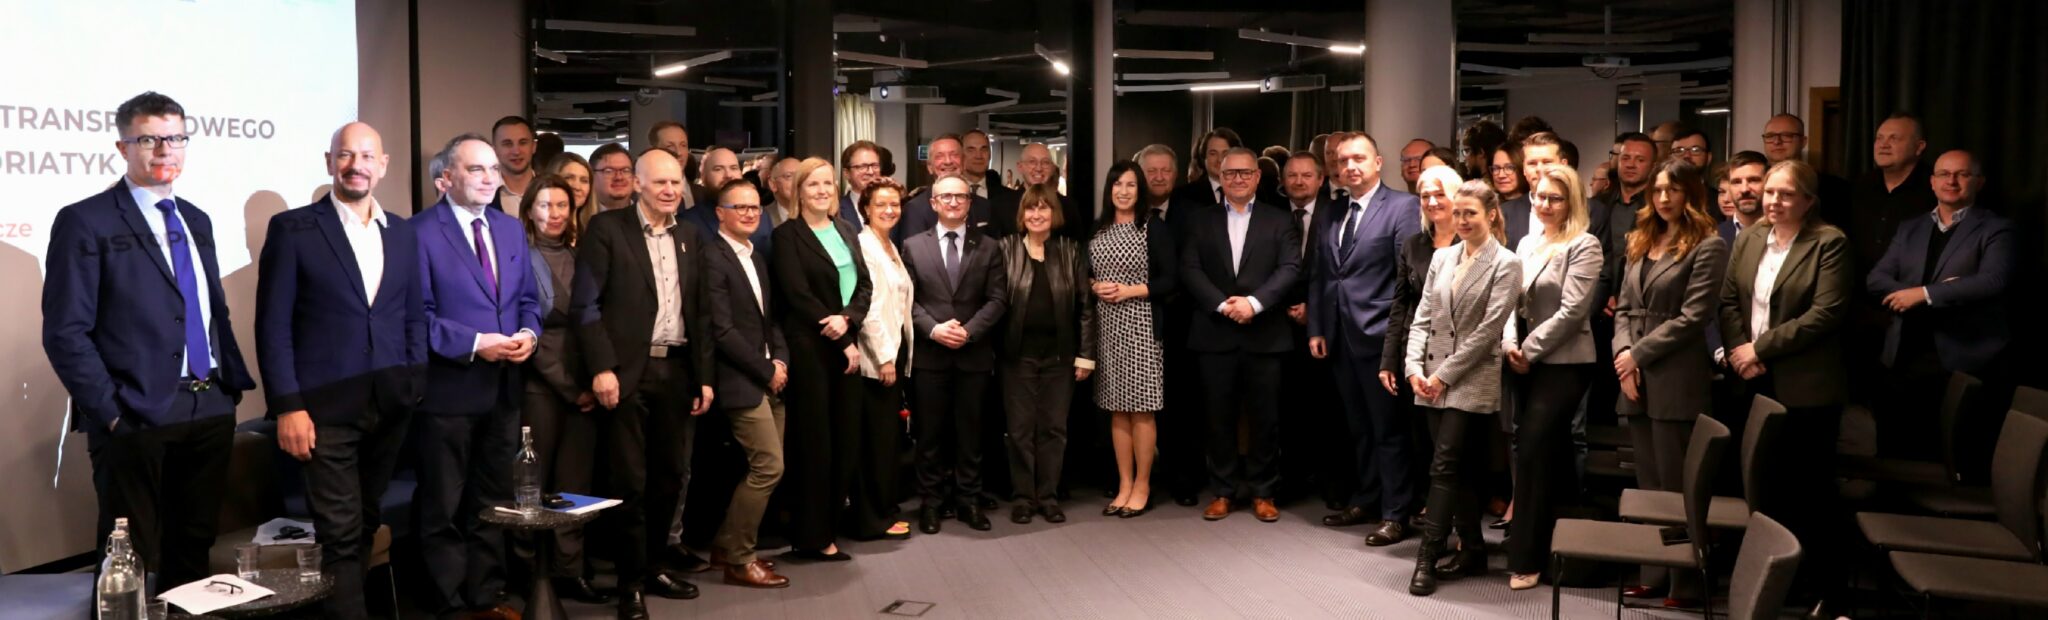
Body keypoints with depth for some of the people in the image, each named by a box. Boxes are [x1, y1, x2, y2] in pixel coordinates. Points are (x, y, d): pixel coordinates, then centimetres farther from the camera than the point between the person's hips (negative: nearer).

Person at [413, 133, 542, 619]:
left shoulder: (511, 228, 11)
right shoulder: (420, 232, -11)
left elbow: (527, 298, 13)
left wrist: (528, 333, -7)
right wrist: (474, 344, -20)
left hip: (503, 387, 6)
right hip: (447, 389, -6)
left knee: (493, 500, 16)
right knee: (444, 506, 6)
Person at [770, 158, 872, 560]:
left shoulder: (846, 231, 15)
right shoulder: (787, 235, -3)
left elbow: (865, 285, 9)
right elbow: (799, 295, -11)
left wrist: (847, 319, -12)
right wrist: (843, 343, -11)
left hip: (847, 347, 6)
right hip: (809, 349, -6)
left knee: (844, 440, 6)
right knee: (813, 442, -3)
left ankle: (830, 525, 17)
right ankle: (811, 537, 5)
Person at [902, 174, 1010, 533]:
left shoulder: (988, 248, 7)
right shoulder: (913, 245, 6)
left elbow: (998, 299, 0)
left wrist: (970, 330, -13)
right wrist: (933, 329, -14)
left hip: (974, 353, 1)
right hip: (929, 354, -1)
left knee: (970, 431, 7)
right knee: (930, 432, 5)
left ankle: (968, 500, 15)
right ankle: (930, 502, 13)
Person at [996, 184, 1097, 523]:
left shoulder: (1070, 251, 4)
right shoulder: (1006, 248, 0)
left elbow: (1085, 306, 4)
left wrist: (1086, 354, -1)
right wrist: (993, 349, -7)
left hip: (1059, 354, 1)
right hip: (1017, 353, -1)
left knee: (1054, 427, 7)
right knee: (1020, 428, 5)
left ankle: (1048, 495, 17)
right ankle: (1023, 496, 14)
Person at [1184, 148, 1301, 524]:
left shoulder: (1278, 221, 8)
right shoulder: (1202, 221, 11)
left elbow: (1290, 268, -5)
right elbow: (1190, 270, 0)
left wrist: (1254, 302, -17)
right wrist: (1222, 304, -14)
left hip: (1264, 334, -1)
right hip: (1215, 334, 1)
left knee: (1264, 418, 4)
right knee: (1220, 417, 6)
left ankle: (1262, 492, 16)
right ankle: (1222, 491, 16)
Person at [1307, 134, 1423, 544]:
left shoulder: (1403, 207, -5)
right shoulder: (1331, 216, 14)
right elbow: (1317, 276, 15)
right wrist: (1316, 329, 8)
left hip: (1379, 336, -6)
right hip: (1340, 337, 6)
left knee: (1389, 429, 0)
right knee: (1358, 427, 15)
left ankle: (1396, 514, 7)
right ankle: (1366, 500, 25)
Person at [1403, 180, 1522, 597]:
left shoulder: (1505, 264, -5)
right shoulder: (1442, 257, 11)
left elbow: (1488, 329, -11)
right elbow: (1422, 318, 10)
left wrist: (1445, 375, -13)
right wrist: (1414, 368, -4)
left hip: (1473, 381, -5)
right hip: (1432, 382, 5)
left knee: (1445, 466, -10)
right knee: (1461, 468, 12)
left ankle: (1427, 559, -8)